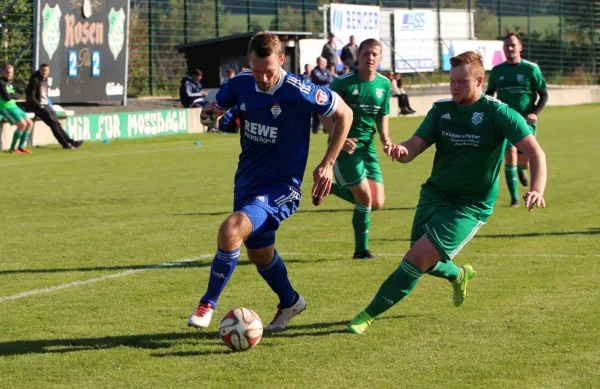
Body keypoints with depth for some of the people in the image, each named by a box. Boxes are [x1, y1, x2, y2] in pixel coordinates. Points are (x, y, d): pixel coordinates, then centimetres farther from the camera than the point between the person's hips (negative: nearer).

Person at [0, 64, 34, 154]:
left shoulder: (10, 82, 13)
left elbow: (16, 95, 10)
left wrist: (10, 95, -10)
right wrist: (13, 95, -2)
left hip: (13, 107, 9)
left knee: (30, 123, 5)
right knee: (22, 124, -23)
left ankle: (21, 147, 9)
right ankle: (12, 148, -14)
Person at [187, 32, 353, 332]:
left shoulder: (299, 92, -20)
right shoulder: (241, 84, -5)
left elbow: (344, 114, -6)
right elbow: (215, 107, 15)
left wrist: (328, 164, -7)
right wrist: (210, 112, -10)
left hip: (280, 188, -7)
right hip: (247, 181, 7)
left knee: (231, 230, -28)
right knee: (258, 252, 21)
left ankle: (208, 304, -12)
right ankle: (289, 302, 50)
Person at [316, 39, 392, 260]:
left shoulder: (384, 85, 5)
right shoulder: (343, 83, -11)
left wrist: (385, 139, -1)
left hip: (367, 146, 6)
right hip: (345, 145, -6)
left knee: (377, 203, 1)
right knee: (365, 198, -11)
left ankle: (329, 188, 23)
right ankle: (361, 249, 8)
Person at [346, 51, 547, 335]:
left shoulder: (497, 113, -12)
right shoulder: (441, 110, 3)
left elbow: (534, 151, -18)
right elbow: (415, 146, -3)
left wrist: (537, 189, -35)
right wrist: (402, 151, -29)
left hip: (470, 207, -6)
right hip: (434, 194, 6)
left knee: (417, 259, -18)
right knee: (424, 263, 12)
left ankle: (369, 315, -8)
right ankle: (459, 275, 47)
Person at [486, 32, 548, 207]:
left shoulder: (531, 69, -3)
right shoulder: (497, 71, 6)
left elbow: (544, 95, 2)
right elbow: (489, 94, 19)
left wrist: (535, 113, -14)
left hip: (526, 120, -1)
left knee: (523, 160, -4)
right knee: (510, 154, -16)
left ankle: (520, 169, 37)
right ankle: (514, 198, -7)